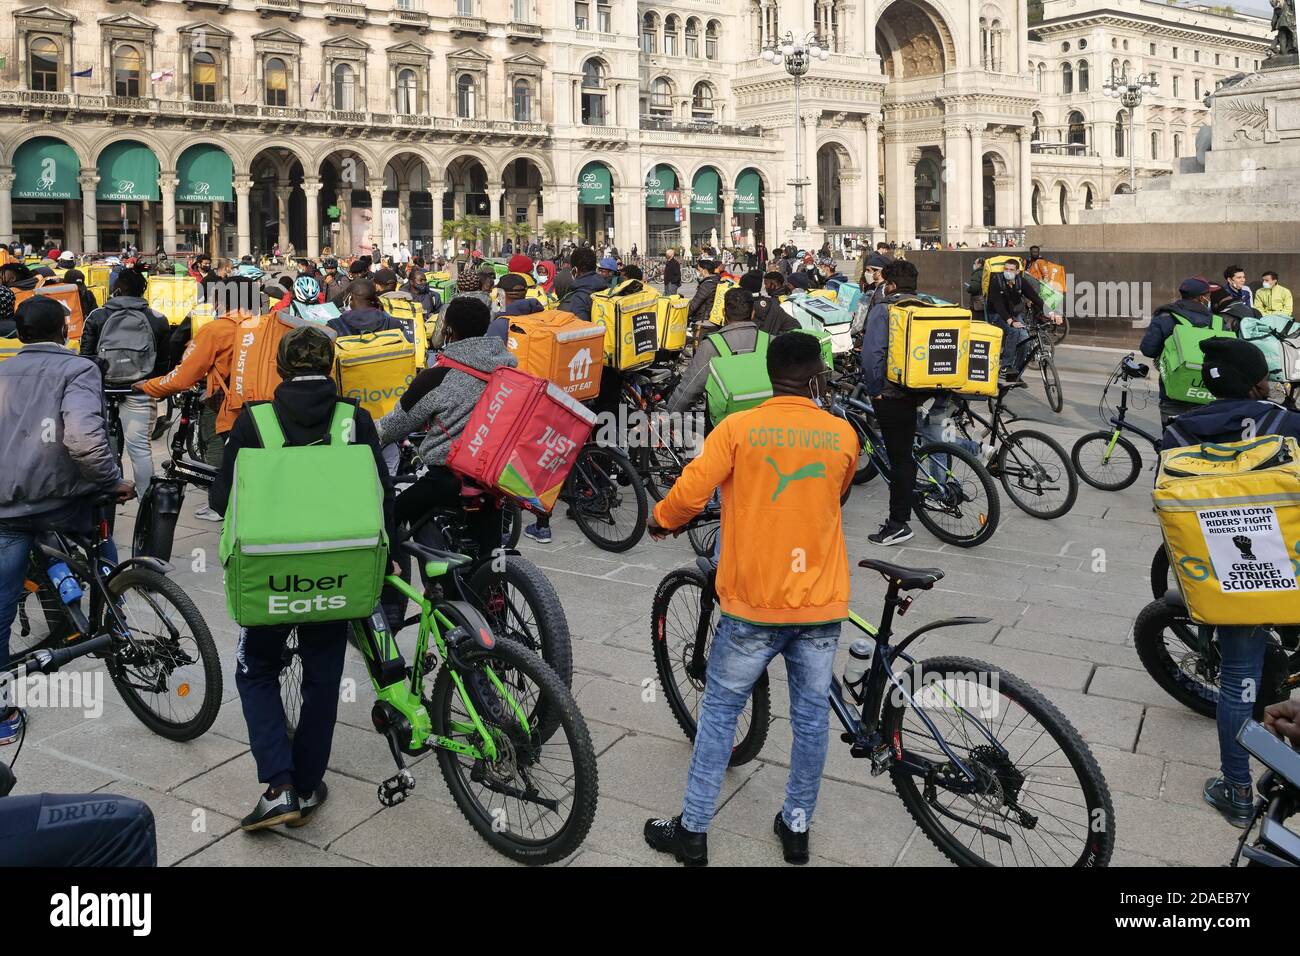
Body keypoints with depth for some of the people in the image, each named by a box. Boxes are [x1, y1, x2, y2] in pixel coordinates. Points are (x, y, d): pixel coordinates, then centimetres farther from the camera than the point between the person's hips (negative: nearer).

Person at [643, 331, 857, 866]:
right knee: (811, 716, 16)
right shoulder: (843, 435, 1)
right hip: (821, 603, 2)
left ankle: (692, 831, 19)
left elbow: (688, 495, -13)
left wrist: (660, 521, 7)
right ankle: (797, 827, 29)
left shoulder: (738, 428, -8)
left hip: (754, 602, -2)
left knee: (720, 712, 11)